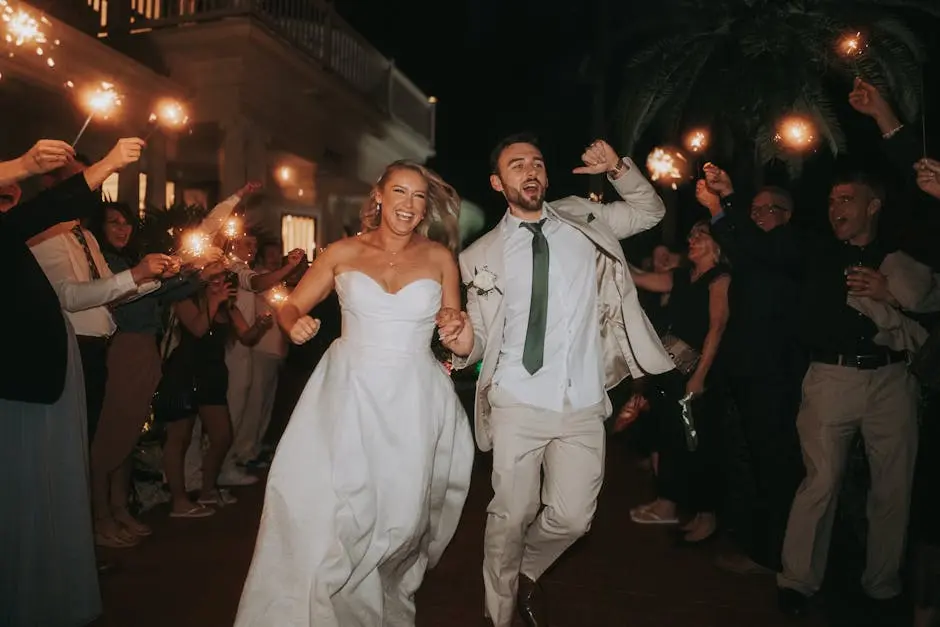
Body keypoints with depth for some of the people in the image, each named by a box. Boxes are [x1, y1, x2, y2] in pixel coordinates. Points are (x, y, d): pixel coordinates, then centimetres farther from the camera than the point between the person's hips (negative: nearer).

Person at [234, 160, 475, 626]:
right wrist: (296, 326, -15)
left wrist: (456, 327, -14)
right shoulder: (343, 252, 3)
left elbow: (456, 339, 9)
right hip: (347, 396, 0)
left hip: (413, 402, 1)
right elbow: (290, 307, 7)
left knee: (399, 517, 6)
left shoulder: (439, 258, 4)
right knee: (326, 514, -5)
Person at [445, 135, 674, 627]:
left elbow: (651, 211, 21)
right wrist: (464, 346, -20)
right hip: (518, 405, -2)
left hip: (584, 405, 3)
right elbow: (481, 337, 3)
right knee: (511, 517, 3)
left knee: (572, 518, 4)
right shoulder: (482, 256, 2)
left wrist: (619, 169, 5)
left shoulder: (584, 220, 9)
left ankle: (526, 574, 37)